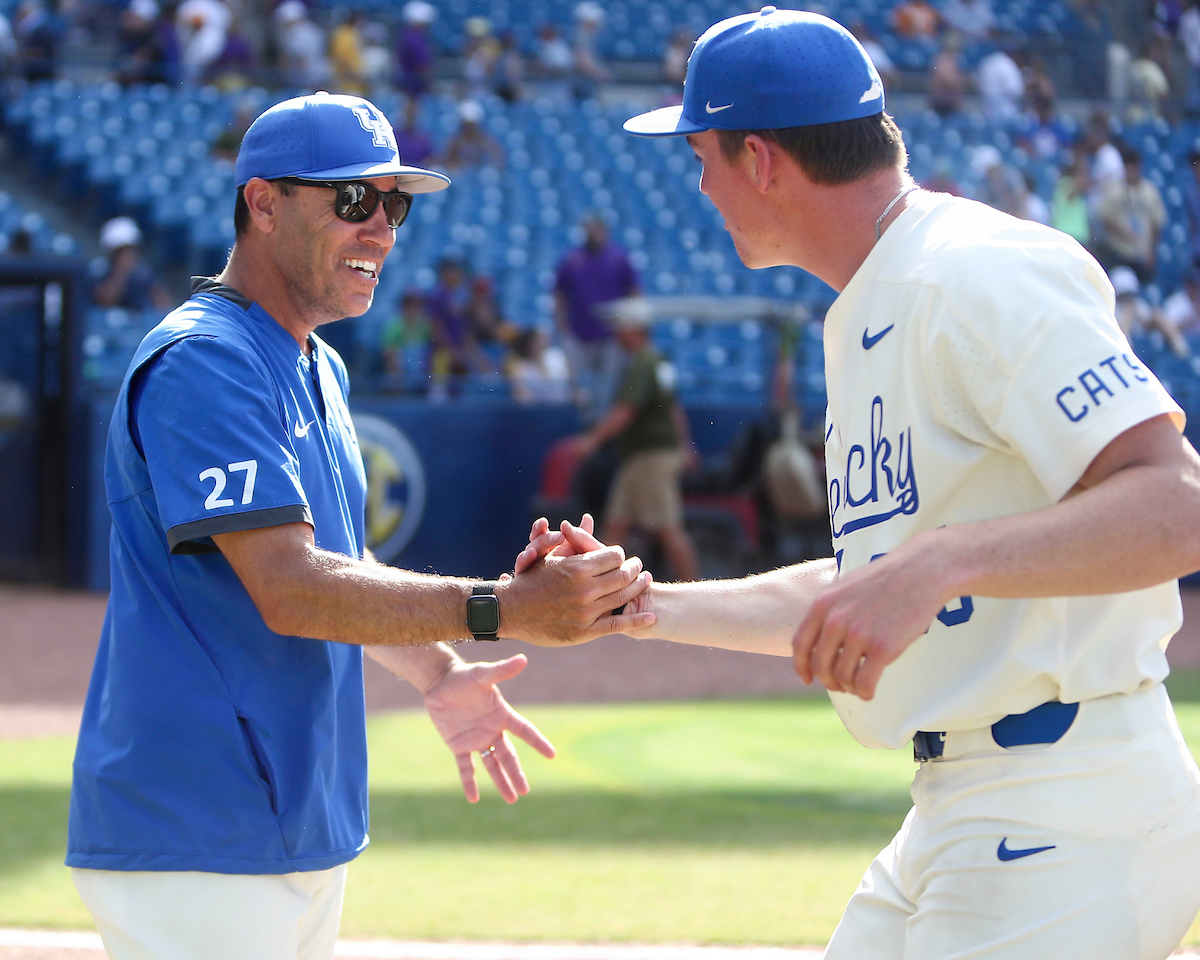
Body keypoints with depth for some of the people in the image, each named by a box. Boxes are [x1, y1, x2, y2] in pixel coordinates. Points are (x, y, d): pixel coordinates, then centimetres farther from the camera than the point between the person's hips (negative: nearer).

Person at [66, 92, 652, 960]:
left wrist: (437, 675, 7)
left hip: (309, 836, 10)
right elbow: (289, 590, -25)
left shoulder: (320, 369, 17)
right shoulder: (202, 363, -16)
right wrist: (500, 611, -30)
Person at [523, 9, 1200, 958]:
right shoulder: (862, 318, 18)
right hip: (957, 813, 10)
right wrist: (643, 604, 22)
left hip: (1072, 819, -10)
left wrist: (940, 561, -36)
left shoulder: (982, 276, -15)